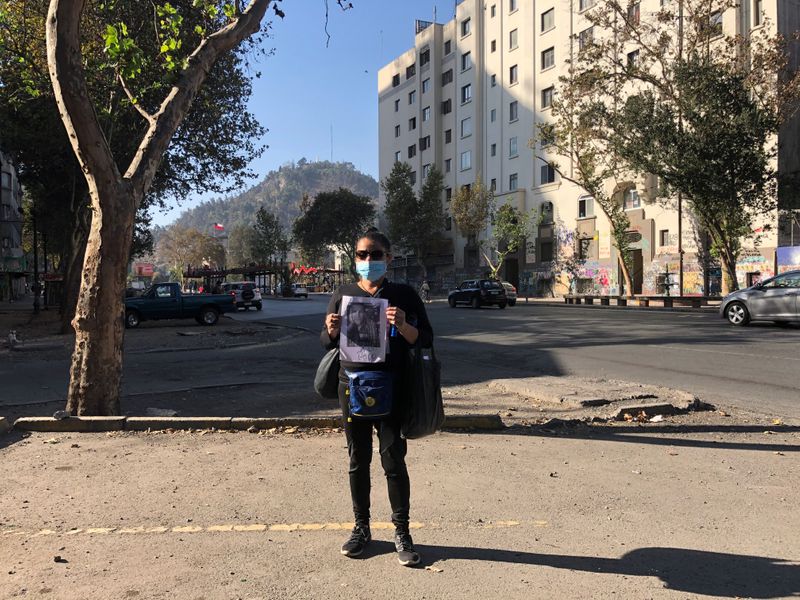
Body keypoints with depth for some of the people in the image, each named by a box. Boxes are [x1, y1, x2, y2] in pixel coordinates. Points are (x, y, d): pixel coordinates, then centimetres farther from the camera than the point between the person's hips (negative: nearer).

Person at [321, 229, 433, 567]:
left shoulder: (403, 295, 0)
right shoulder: (343, 295, 7)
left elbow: (426, 340, -3)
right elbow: (326, 343, 11)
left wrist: (403, 326, -23)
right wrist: (331, 331, -12)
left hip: (392, 389, -2)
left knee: (394, 461, 0)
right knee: (358, 461, 11)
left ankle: (402, 533, 13)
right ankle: (361, 528, 23)